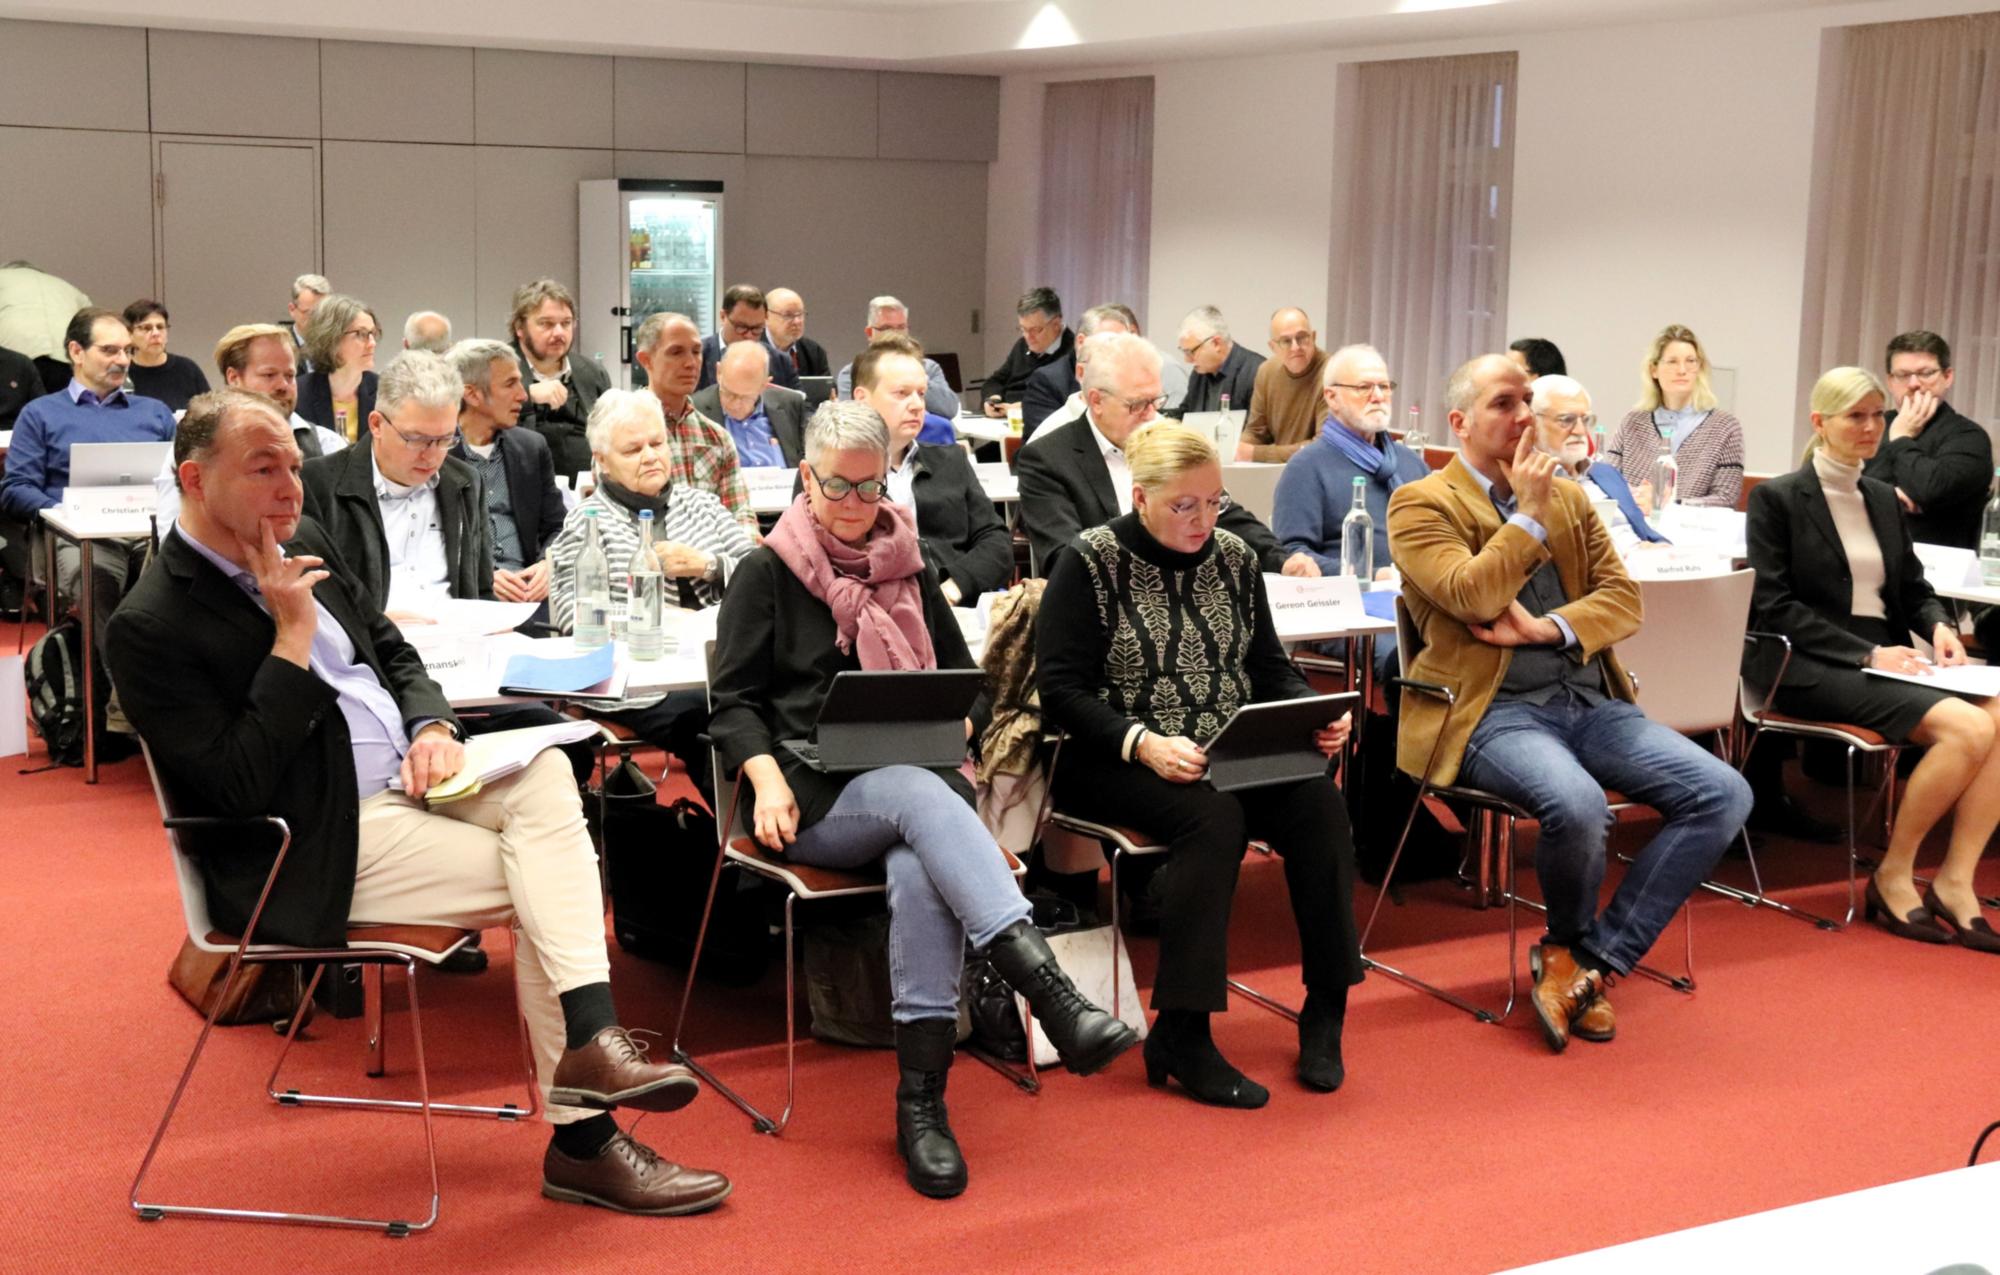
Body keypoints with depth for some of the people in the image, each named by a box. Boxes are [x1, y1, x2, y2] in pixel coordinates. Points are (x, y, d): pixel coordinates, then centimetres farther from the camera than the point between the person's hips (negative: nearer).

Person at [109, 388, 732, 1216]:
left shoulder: (302, 544, 9)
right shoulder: (151, 627, -16)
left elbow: (392, 651, 21)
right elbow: (239, 789, -21)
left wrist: (432, 727, -2)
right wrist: (293, 637, -21)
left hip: (404, 778, 8)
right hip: (319, 852, -8)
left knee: (546, 772, -17)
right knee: (542, 888, -16)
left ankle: (592, 1039, -24)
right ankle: (582, 1144, -9)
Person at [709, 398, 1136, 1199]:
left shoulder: (910, 570, 19)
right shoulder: (766, 575, 8)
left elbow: (959, 677, 22)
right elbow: (733, 700, 3)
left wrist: (953, 727, -1)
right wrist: (767, 778, -15)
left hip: (917, 783, 3)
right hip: (816, 798, -3)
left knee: (919, 869, -35)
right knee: (921, 796, -38)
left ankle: (921, 1100, -33)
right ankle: (1055, 999, -53)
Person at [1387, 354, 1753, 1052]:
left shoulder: (1571, 497, 19)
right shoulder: (1421, 504, 0)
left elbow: (1623, 599, 10)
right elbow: (1473, 597, -15)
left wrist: (1546, 628, -8)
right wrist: (1529, 513, -8)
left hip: (1588, 701, 7)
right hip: (1493, 711, -6)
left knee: (1724, 793, -13)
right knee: (1578, 804, -36)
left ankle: (1587, 960, -7)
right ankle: (1573, 944, 0)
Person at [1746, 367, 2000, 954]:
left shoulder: (1883, 498, 19)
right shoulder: (1777, 499, -1)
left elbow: (1914, 587, 24)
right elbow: (1772, 606, -8)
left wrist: (1939, 625, 0)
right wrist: (1867, 654, -16)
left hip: (1885, 658, 6)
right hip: (1814, 668, -6)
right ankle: (1892, 876, -11)